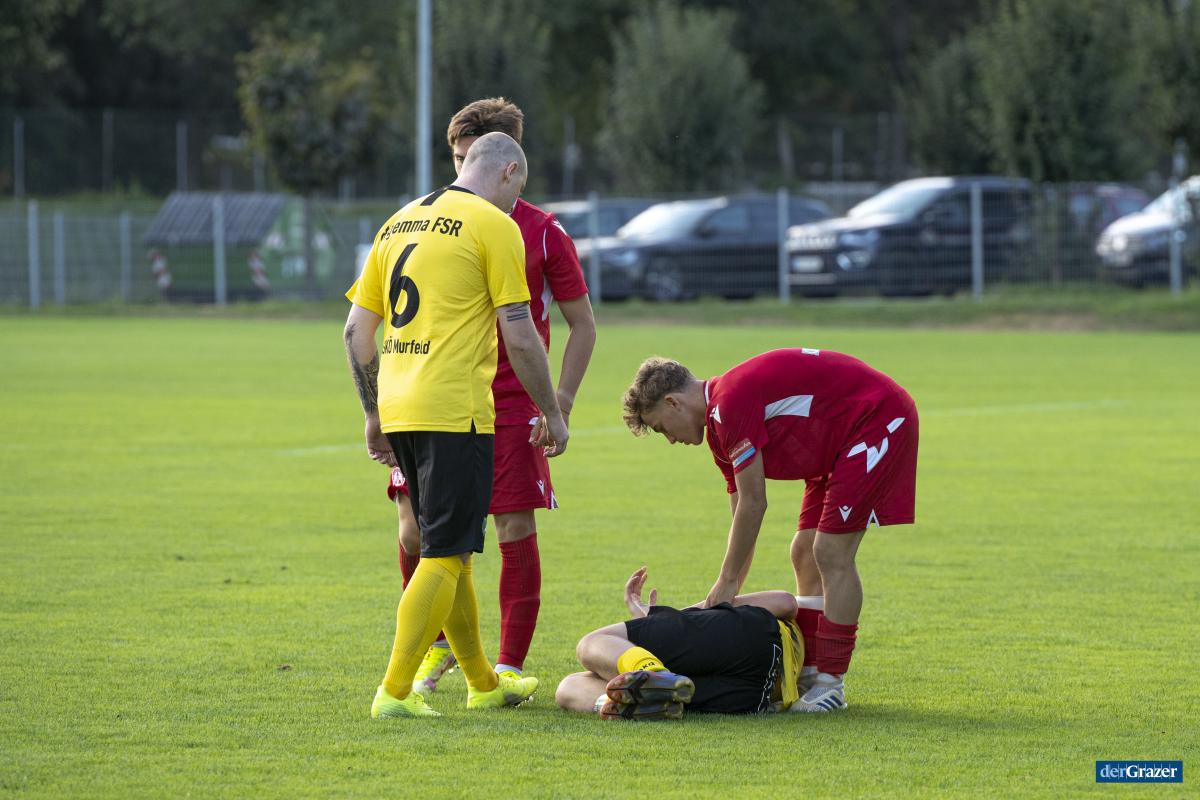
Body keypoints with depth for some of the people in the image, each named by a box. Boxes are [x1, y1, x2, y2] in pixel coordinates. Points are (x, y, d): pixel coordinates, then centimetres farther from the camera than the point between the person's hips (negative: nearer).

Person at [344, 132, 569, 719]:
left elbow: (356, 330, 16)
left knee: (449, 551, 17)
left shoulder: (399, 223, 16)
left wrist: (374, 416, 23)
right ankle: (395, 692, -11)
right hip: (456, 411, -8)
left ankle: (482, 682, 28)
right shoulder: (493, 224, -5)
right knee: (446, 555, -5)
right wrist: (551, 412, 2)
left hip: (398, 408, 8)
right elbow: (519, 336, -9)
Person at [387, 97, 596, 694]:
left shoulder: (542, 233, 0)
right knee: (416, 528, -5)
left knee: (515, 530, -4)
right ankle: (439, 645, 16)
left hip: (511, 405, -2)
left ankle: (510, 665, 6)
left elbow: (582, 324, 4)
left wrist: (561, 403, -7)